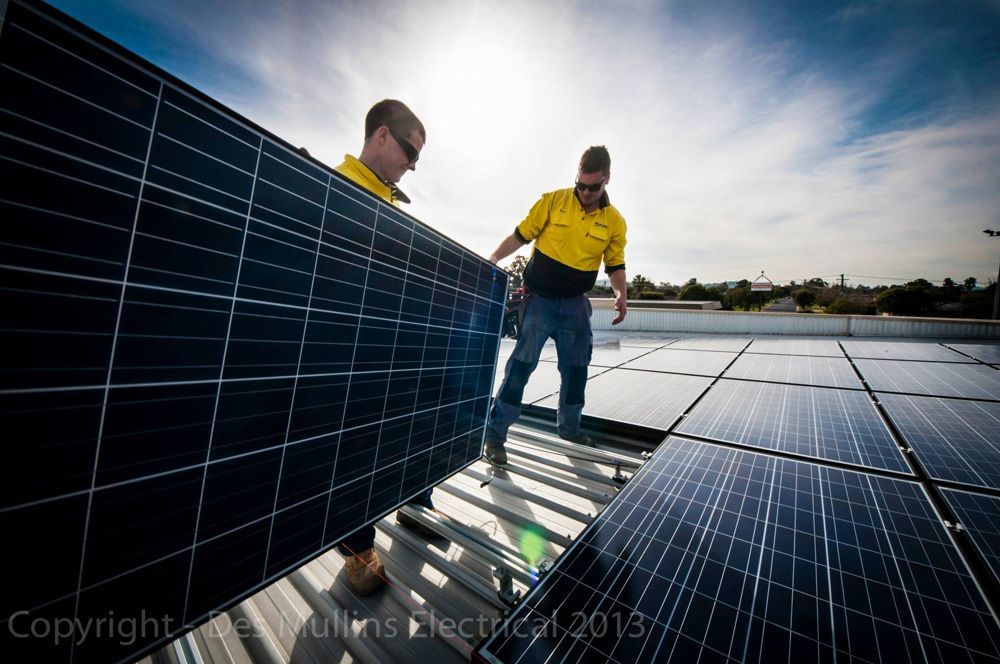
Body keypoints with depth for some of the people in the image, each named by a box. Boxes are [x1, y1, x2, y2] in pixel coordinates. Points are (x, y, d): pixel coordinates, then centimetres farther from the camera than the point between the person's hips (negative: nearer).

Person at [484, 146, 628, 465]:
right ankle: (494, 434, 3)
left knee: (576, 369, 13)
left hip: (576, 305, 4)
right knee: (521, 364, -8)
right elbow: (521, 235, 1)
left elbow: (615, 266, 8)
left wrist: (622, 294, -10)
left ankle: (569, 428, 35)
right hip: (539, 298, -3)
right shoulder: (553, 200, -2)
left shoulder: (615, 221, 4)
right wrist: (493, 258, -13)